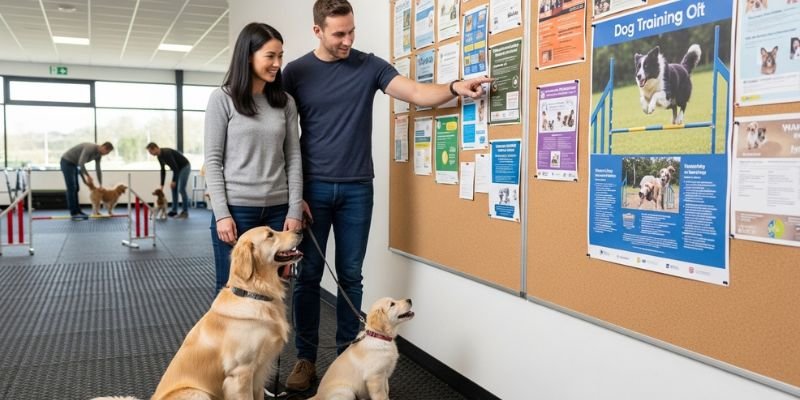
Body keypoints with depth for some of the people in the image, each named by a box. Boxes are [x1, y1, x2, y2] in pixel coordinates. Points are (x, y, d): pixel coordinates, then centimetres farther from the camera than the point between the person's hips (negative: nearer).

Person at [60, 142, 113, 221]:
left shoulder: (98, 154, 2)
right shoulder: (90, 148, -28)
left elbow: (98, 169, 9)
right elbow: (81, 164, -34)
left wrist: (101, 185, 9)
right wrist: (88, 176, -22)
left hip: (73, 163, 10)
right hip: (66, 162, -10)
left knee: (76, 188, 9)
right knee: (71, 188, -10)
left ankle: (77, 211, 14)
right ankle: (73, 214, -8)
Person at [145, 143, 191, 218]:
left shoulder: (167, 153, -29)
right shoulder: (159, 156, 2)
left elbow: (175, 167, -29)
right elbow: (163, 170, 9)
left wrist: (173, 181, -23)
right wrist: (162, 185, 7)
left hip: (185, 167, -10)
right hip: (178, 168, 10)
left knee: (181, 189, -12)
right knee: (174, 188, 8)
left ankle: (185, 211, -3)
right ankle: (174, 210, 13)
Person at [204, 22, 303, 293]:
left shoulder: (285, 102, 8)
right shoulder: (222, 99, -1)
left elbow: (293, 158, 7)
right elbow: (212, 160, -3)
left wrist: (295, 210, 0)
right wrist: (222, 213, -10)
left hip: (277, 210, 3)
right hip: (236, 209, -3)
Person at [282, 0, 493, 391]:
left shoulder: (370, 66, 3)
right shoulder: (295, 72, 1)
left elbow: (416, 93, -8)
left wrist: (454, 87, -28)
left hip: (357, 188, 1)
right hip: (313, 188, 0)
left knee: (350, 275, 8)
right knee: (308, 275, 5)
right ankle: (305, 358, 18)